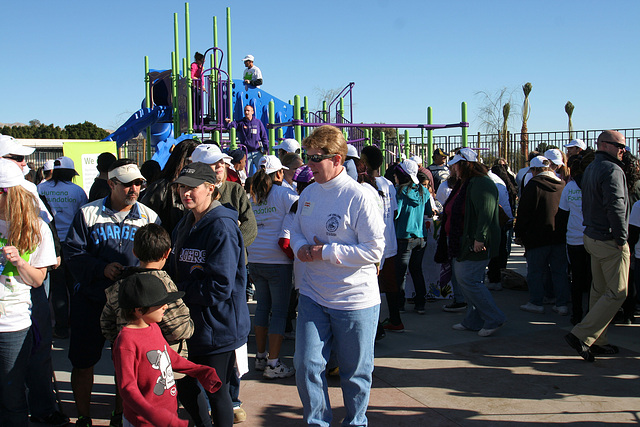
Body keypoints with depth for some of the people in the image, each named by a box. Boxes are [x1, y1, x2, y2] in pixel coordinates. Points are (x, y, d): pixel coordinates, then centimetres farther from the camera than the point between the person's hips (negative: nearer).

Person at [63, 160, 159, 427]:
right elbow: (72, 252, -3)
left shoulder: (149, 218, 4)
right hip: (91, 301, 0)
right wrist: (102, 268, -18)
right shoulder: (88, 214, 1)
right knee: (83, 362, 7)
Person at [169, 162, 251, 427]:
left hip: (217, 327, -8)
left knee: (216, 392, 4)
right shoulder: (185, 225, 10)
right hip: (189, 323, 8)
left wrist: (180, 291, -14)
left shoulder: (222, 227, -18)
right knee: (185, 388, 17)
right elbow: (175, 270, 18)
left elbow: (219, 287, -22)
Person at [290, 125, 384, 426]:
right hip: (313, 296, 5)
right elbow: (297, 229, 18)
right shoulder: (308, 193, 5)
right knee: (306, 365, 4)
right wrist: (300, 246, -5)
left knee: (355, 372, 12)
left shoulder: (358, 197, -16)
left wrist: (327, 252, -19)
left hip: (355, 300, -5)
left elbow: (375, 250, -18)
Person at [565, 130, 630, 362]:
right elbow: (615, 206, -25)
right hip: (610, 240, -10)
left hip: (592, 236, 10)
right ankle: (581, 336, -7)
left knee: (599, 290, 15)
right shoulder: (611, 170, -17)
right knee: (617, 292, -4)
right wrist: (621, 238, -18)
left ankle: (597, 341, 21)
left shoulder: (590, 168, 14)